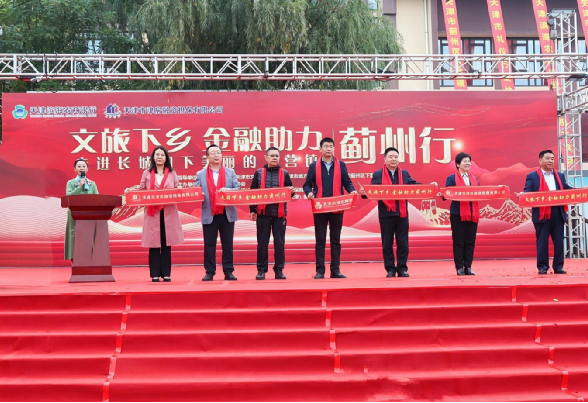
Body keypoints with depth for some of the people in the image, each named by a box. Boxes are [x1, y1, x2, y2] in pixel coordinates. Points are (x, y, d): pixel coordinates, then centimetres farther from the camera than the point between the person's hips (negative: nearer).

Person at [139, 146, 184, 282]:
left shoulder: (172, 173, 11)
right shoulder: (147, 173, 10)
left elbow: (178, 190, 9)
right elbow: (141, 191, 7)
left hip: (169, 213, 1)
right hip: (152, 213, -1)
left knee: (167, 244, 3)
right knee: (154, 244, -1)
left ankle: (166, 274, 9)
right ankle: (155, 274, 5)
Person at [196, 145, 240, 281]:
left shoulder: (231, 172, 10)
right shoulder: (200, 174, 9)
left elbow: (237, 189, 3)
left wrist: (228, 190, -16)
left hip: (227, 214, 1)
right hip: (209, 215, 0)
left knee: (228, 244, 4)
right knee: (209, 245, 3)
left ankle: (228, 271, 10)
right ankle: (209, 272, 9)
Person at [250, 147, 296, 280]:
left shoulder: (284, 173, 7)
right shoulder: (259, 173, 6)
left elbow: (289, 192, 10)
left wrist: (292, 191, -14)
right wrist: (253, 210, 0)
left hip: (280, 213, 1)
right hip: (263, 213, 0)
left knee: (280, 243, 3)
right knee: (262, 242, 3)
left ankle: (279, 270, 11)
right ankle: (261, 270, 10)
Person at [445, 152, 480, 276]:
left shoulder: (475, 179, 18)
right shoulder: (452, 178, 3)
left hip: (473, 214, 4)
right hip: (458, 214, -4)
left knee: (470, 242, 5)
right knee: (459, 242, 0)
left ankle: (468, 267, 11)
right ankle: (459, 268, 5)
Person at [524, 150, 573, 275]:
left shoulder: (560, 176, 18)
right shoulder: (532, 176, 3)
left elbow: (567, 190, 13)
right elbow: (527, 192, -5)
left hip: (558, 214, 4)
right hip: (542, 215, -4)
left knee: (559, 241, 5)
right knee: (542, 242, -1)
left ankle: (558, 266, 12)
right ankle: (542, 267, 6)